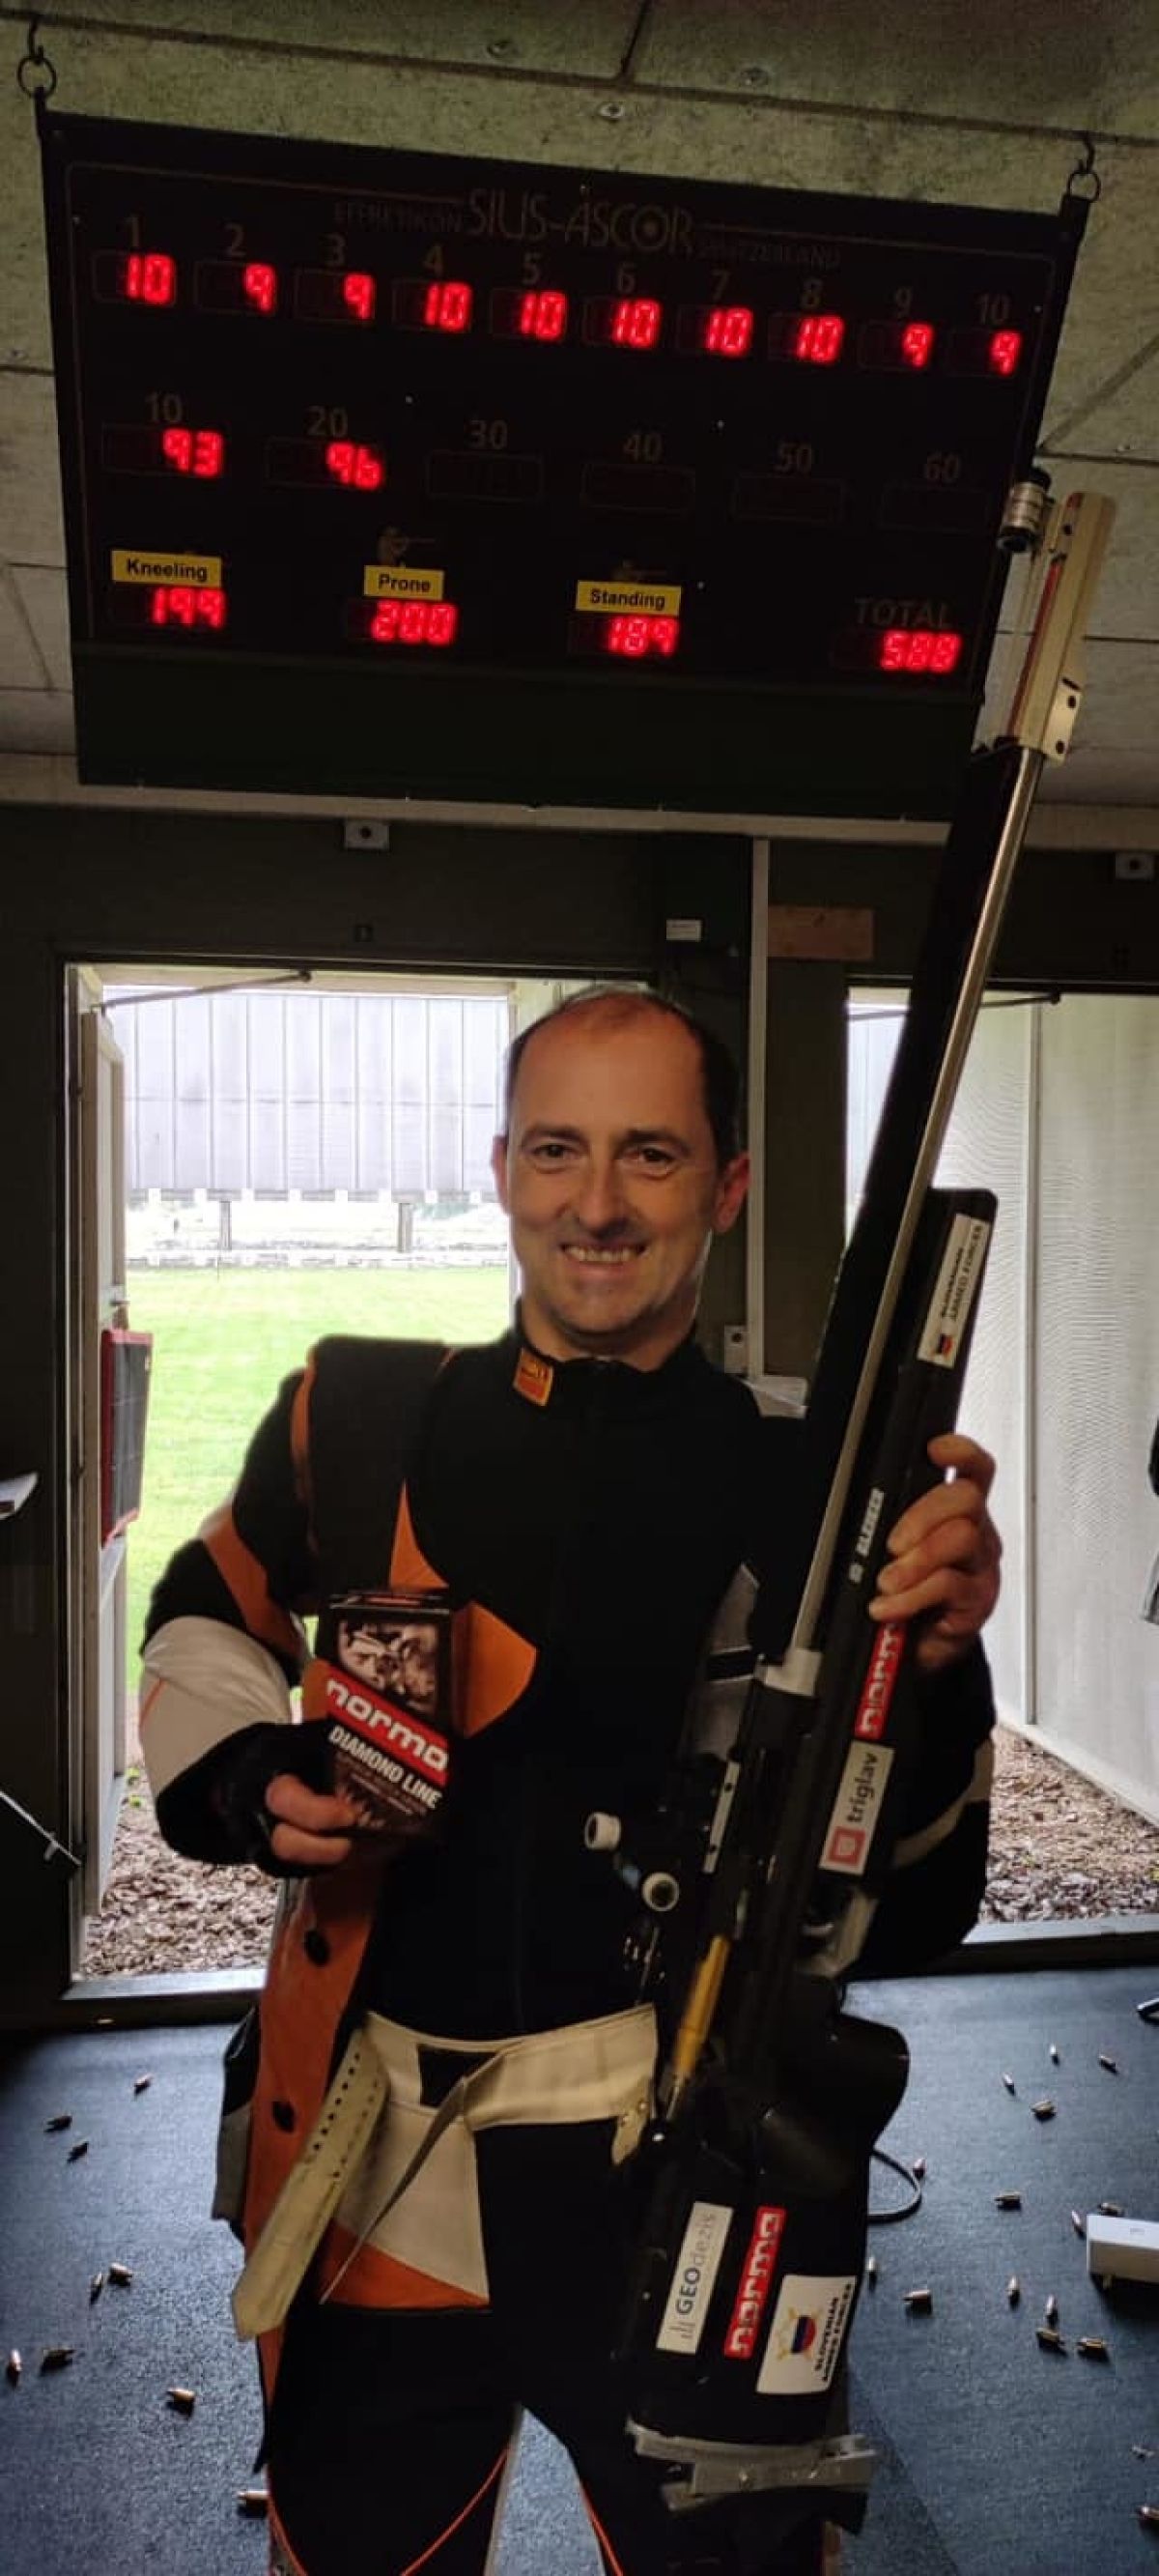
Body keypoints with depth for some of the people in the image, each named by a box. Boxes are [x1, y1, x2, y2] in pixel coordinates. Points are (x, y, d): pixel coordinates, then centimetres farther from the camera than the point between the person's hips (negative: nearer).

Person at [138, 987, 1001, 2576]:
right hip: (373, 2179, 2)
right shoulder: (356, 1416, -6)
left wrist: (932, 1667, -28)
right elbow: (209, 1616, 12)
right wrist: (249, 1774, -7)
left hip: (686, 2188, -1)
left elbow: (907, 1915, -11)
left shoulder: (808, 1491, -10)